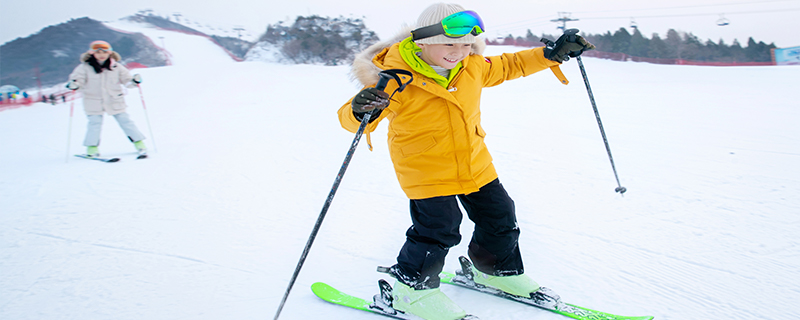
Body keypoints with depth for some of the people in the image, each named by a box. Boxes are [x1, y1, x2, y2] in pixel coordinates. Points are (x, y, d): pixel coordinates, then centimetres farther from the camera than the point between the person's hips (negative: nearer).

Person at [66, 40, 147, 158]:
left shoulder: (116, 67, 1)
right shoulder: (85, 68, -3)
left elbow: (127, 79, 6)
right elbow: (77, 79, -2)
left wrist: (134, 81, -14)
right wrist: (73, 85, -23)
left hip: (115, 101, 1)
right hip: (94, 102, -1)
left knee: (125, 121, 2)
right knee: (94, 124, -2)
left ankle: (139, 143, 6)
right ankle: (92, 148, 11)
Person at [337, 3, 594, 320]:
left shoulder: (473, 66, -3)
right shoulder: (396, 78, -21)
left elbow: (507, 66, 17)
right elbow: (350, 117, -20)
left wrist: (552, 55, 11)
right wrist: (362, 110, -45)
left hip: (474, 165, 7)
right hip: (424, 170, -6)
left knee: (499, 217, 14)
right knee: (437, 229, -11)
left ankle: (496, 269, 42)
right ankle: (412, 289, 15)